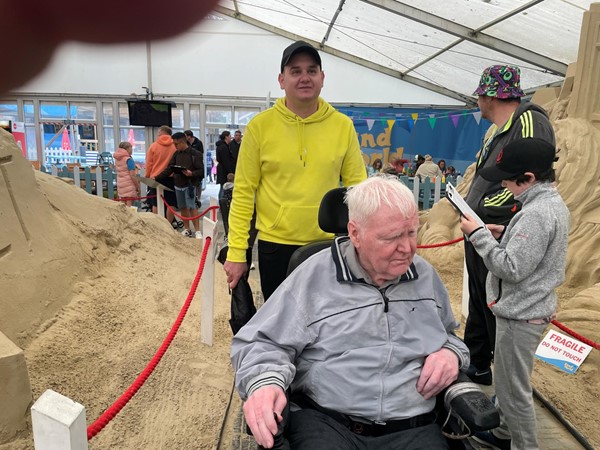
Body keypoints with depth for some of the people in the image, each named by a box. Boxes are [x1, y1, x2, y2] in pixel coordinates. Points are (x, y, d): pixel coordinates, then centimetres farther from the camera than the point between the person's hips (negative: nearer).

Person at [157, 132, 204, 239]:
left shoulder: (195, 154, -7)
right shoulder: (176, 154, 11)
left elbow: (201, 170, -10)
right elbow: (169, 169, 12)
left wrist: (192, 174, -28)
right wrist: (157, 177, 4)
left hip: (190, 185, -6)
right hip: (178, 185, 6)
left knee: (191, 207, -11)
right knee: (182, 207, 11)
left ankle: (197, 231, -5)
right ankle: (186, 229, 22)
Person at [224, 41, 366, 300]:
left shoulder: (343, 125, -1)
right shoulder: (260, 125, -6)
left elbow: (357, 187, 2)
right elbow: (243, 193, -5)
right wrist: (237, 252, -7)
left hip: (329, 245, 1)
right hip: (275, 246, -1)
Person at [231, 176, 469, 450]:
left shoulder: (426, 275, 11)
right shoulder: (314, 277, -3)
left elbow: (449, 334, 27)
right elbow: (263, 343, 0)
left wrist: (451, 352, 4)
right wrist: (264, 381, -21)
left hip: (413, 428, 5)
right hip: (325, 423, -4)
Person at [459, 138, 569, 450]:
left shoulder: (535, 213, -26)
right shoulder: (554, 203, 6)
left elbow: (511, 269, -26)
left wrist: (479, 235, -19)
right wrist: (505, 235, 4)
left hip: (521, 315, -11)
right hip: (529, 307, 11)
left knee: (514, 390, 6)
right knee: (508, 381, 25)